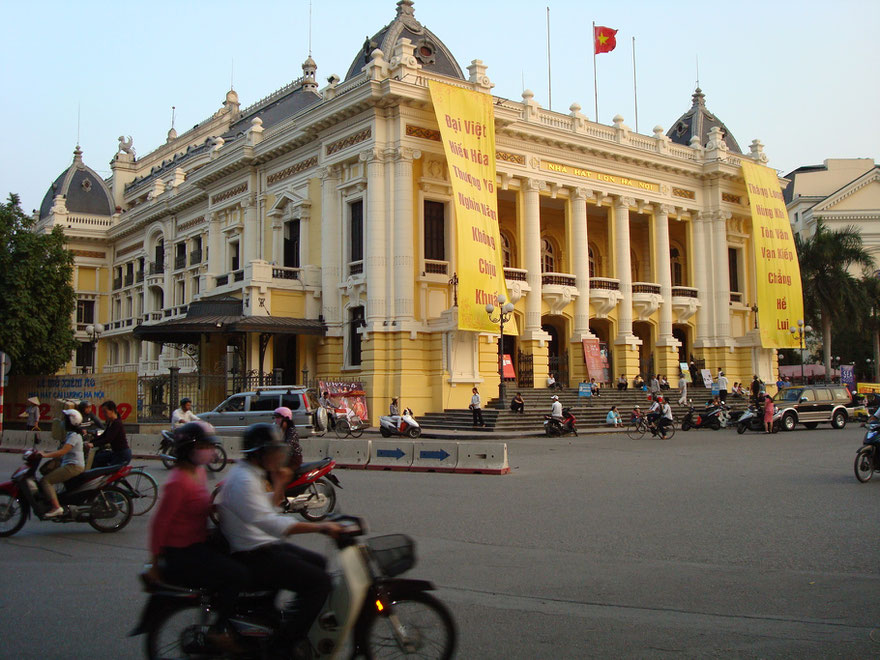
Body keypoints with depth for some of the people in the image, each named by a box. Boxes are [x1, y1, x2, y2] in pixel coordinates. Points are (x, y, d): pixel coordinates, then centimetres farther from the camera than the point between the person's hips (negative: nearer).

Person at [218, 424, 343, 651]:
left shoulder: (252, 475, 12)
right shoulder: (243, 481, -22)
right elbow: (271, 523, -32)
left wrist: (278, 485, 8)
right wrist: (320, 527, -35)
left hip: (264, 545, 11)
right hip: (252, 558, -11)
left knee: (320, 564, 18)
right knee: (319, 580, -18)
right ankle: (286, 644, -11)